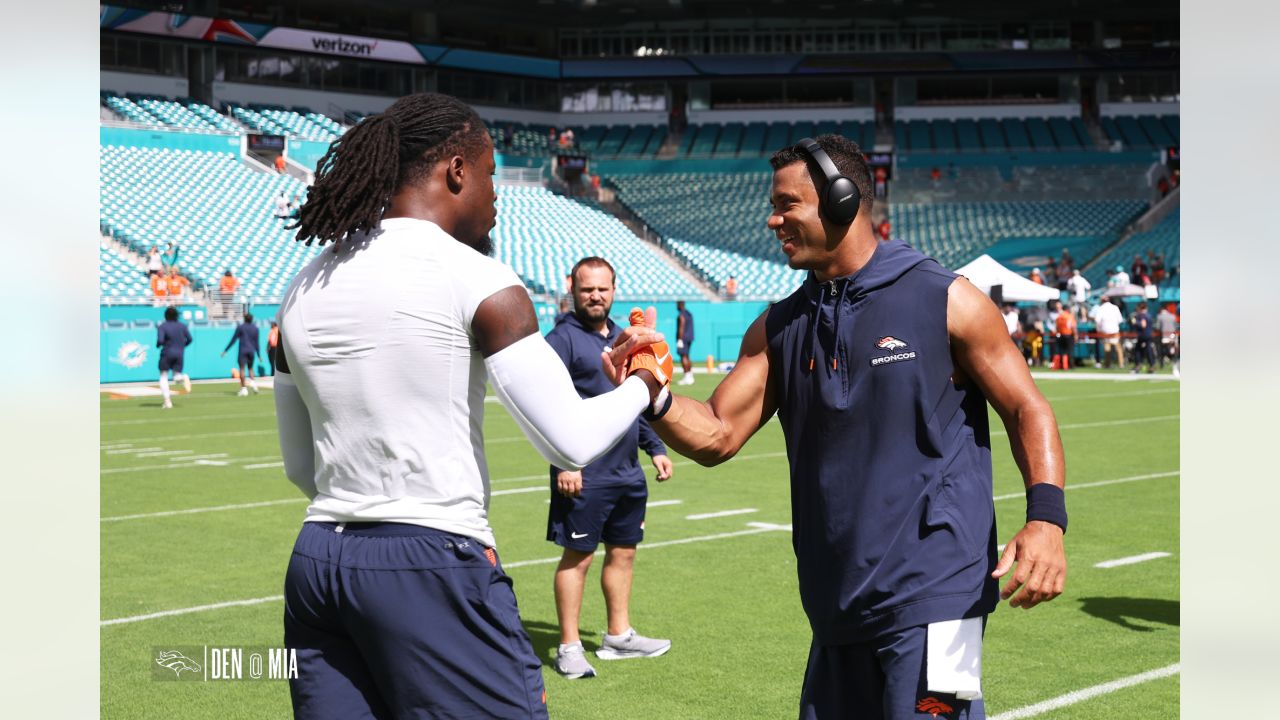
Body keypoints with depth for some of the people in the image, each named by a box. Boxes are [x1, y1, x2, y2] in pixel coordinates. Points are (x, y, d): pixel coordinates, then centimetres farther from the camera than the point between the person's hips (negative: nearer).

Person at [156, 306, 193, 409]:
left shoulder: (162, 326, -9)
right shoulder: (182, 325, 3)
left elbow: (160, 341, -20)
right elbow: (189, 339, 0)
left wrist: (158, 345, 3)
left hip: (167, 354, -3)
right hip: (179, 354, 3)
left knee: (163, 377, 9)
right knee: (176, 376, 13)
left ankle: (167, 401, -2)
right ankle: (183, 378, -26)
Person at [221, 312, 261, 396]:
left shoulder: (240, 327, -1)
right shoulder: (255, 328, 7)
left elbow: (233, 339, -1)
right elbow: (256, 342, 6)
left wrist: (225, 350, 5)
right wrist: (259, 354, 12)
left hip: (242, 351, -3)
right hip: (252, 351, 3)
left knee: (242, 369, -2)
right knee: (250, 368, 17)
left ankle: (244, 388, -9)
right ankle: (253, 382, -7)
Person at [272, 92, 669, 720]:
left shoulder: (304, 289, 10)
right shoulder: (476, 280, -9)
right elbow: (570, 442, -11)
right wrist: (644, 385, 7)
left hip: (316, 561, 7)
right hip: (434, 565, -7)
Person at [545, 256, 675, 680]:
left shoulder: (623, 339, 16)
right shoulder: (562, 340, -8)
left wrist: (655, 448, 19)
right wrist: (564, 462, -22)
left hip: (627, 473, 7)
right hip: (584, 476, -7)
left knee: (623, 552, 13)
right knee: (577, 557, -2)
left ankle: (619, 636, 25)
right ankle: (569, 647, 6)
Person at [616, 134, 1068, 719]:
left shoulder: (944, 300, -4)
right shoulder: (778, 328, 10)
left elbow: (1027, 411, -1)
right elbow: (716, 437, 6)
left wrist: (1045, 516, -17)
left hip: (933, 598, -5)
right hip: (838, 606, 5)